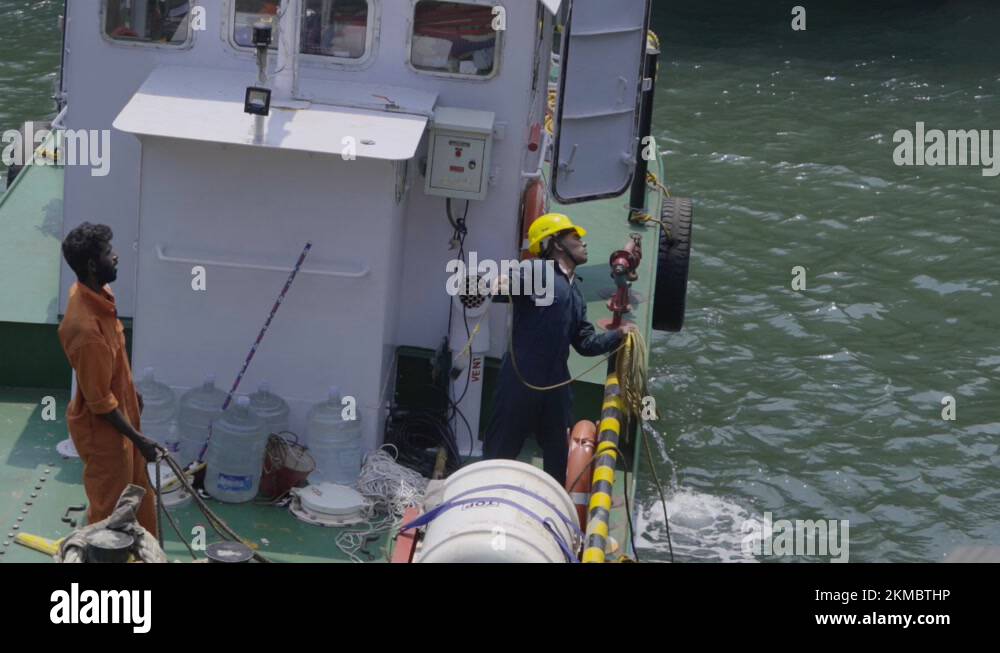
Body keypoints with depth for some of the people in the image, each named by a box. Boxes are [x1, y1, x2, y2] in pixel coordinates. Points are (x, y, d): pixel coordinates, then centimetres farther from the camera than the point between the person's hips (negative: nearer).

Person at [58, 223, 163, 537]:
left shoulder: (94, 293, -6)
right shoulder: (85, 328, -36)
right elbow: (98, 400, -27)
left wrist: (132, 393, 23)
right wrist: (137, 438, -21)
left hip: (121, 413, 9)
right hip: (102, 429, -9)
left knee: (138, 493, 25)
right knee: (109, 506, 10)